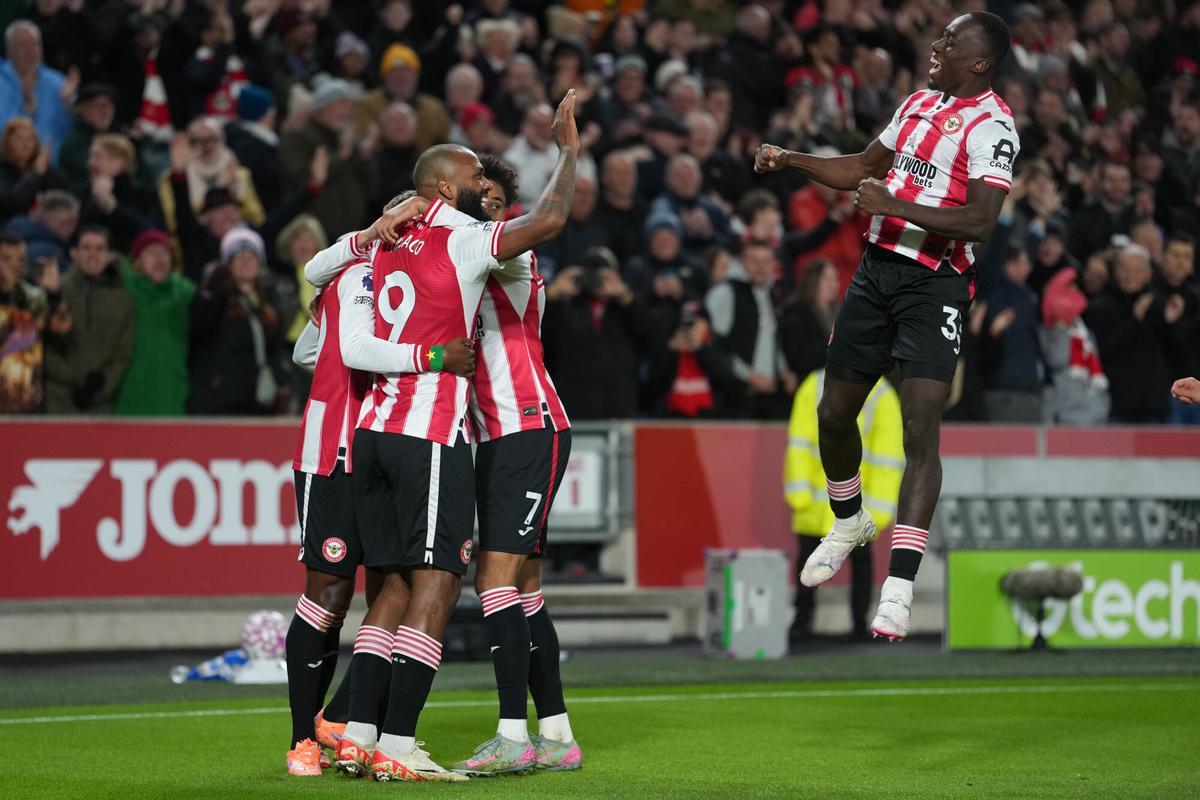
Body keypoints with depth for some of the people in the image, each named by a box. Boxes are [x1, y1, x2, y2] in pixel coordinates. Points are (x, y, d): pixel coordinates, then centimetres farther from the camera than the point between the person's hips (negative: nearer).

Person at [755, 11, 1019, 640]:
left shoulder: (990, 125, -12)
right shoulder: (919, 103, 14)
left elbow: (979, 223, -23)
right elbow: (863, 168, 27)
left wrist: (895, 205, -26)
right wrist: (790, 160, 17)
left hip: (934, 284, -8)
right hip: (877, 269, 8)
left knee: (920, 434, -15)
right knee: (834, 413, 16)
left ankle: (898, 588, -17)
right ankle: (849, 523, 43)